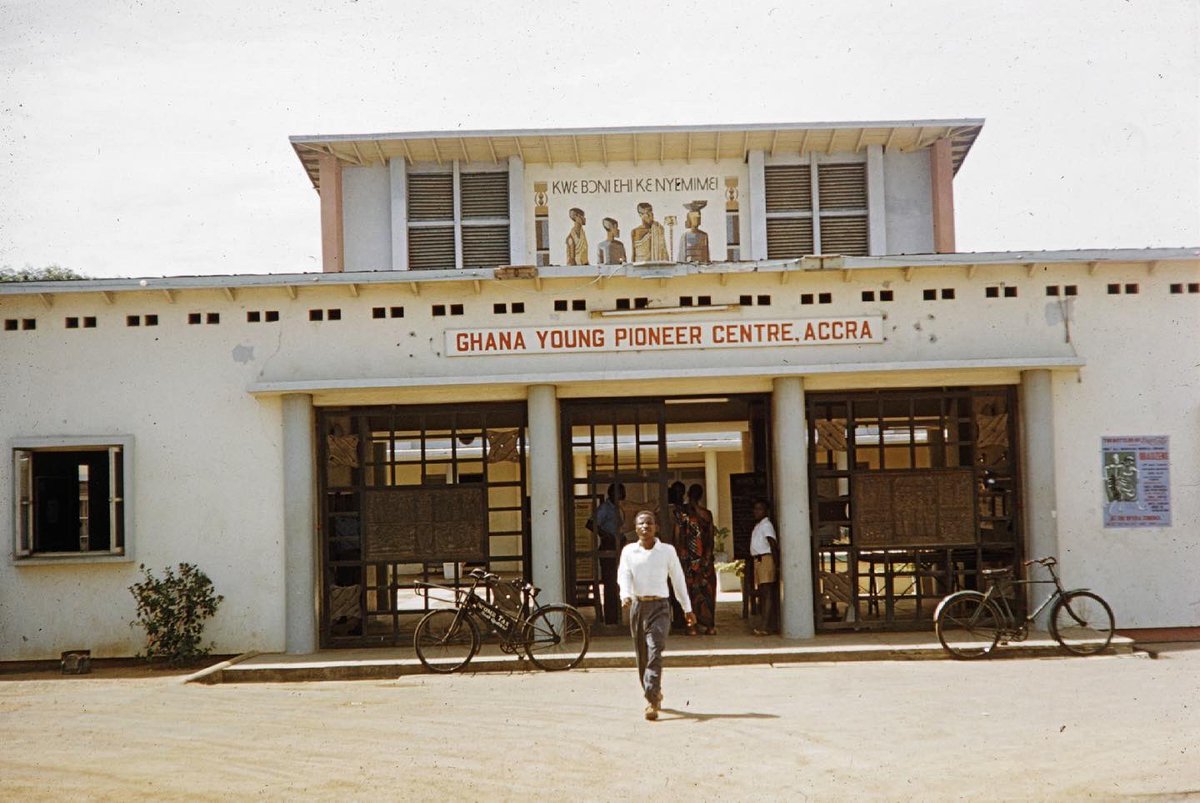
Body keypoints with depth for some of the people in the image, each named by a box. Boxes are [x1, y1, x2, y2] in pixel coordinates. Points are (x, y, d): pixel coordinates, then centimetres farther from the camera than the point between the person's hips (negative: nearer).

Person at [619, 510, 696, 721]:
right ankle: (655, 695, 29)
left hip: (659, 606, -2)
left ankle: (652, 702, -21)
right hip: (637, 606, 3)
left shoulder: (667, 551, 5)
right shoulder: (629, 551, 6)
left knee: (655, 653, -16)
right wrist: (625, 595, -26)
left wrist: (687, 608, 16)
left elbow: (678, 579, 12)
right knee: (642, 656, 9)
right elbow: (624, 575, -5)